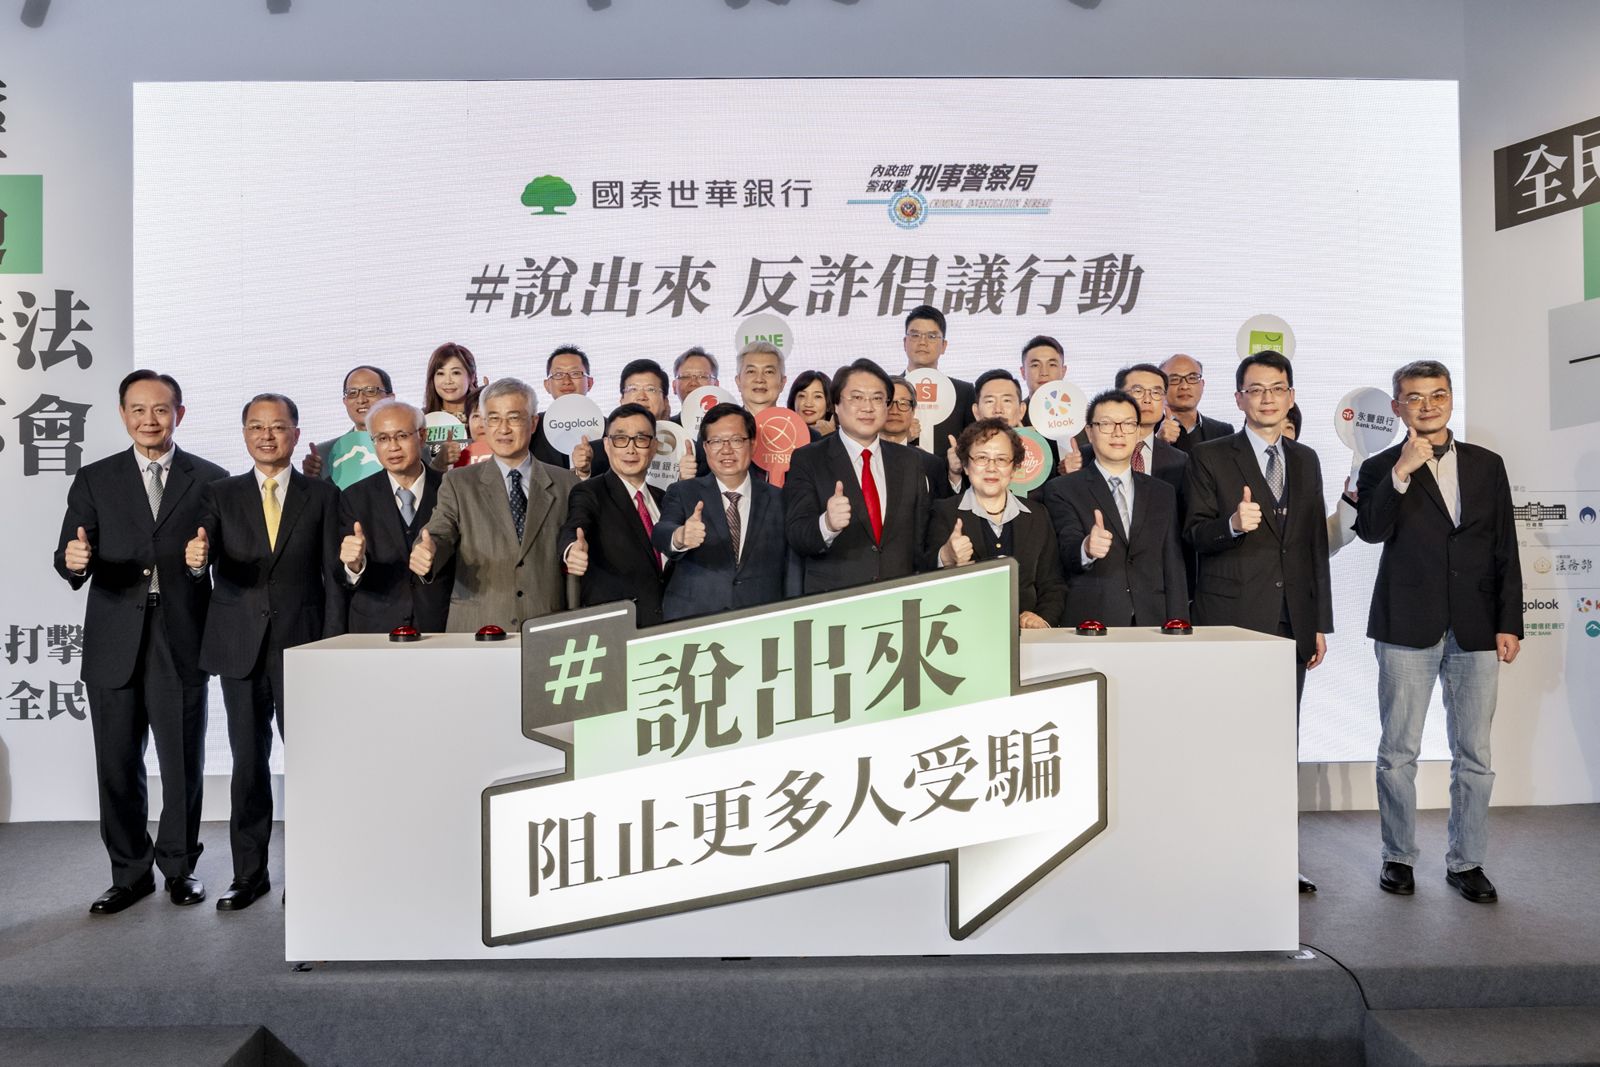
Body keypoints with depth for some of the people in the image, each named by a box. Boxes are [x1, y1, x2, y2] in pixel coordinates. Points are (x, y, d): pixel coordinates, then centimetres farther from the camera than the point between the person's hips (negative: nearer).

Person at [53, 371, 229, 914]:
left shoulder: (211, 479, 5)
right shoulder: (94, 480, 8)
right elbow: (69, 560, 1)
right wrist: (74, 562, -20)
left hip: (183, 643, -1)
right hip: (114, 644, 2)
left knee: (183, 764, 6)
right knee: (117, 767, 9)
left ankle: (179, 867, 23)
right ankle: (130, 873, 24)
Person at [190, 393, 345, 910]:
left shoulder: (322, 495, 3)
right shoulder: (220, 495, 7)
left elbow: (333, 576, 0)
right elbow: (203, 557, -5)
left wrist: (333, 648, -5)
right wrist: (196, 558, -30)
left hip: (302, 643, -2)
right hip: (240, 647, 2)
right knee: (247, 760, 10)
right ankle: (249, 872, 22)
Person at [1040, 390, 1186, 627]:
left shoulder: (1163, 494, 13)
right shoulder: (1060, 490, 0)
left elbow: (1173, 571, 11)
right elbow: (1068, 552, -13)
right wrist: (1086, 548, -35)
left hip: (1151, 625, 4)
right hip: (1088, 623, -3)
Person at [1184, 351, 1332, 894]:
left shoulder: (1306, 460, 16)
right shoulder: (1209, 457, 1)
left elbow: (1315, 543, 16)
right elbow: (1195, 534, -5)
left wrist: (1320, 622, 13)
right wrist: (1233, 524, -27)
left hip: (1292, 622, 5)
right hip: (1231, 620, -5)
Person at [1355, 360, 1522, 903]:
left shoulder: (1487, 465, 10)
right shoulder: (1381, 468, 3)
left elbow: (1505, 549, 8)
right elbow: (1370, 530, -15)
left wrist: (1509, 624, 3)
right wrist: (1402, 471, -23)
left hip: (1476, 630, 2)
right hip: (1408, 628, -2)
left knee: (1473, 756, 8)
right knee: (1398, 752, 5)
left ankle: (1466, 861, 22)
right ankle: (1399, 856, 19)